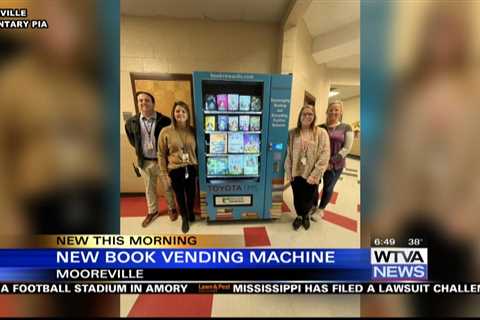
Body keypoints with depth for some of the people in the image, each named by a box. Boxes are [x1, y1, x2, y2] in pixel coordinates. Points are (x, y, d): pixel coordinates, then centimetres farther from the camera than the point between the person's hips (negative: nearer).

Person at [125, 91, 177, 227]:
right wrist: (139, 151, 11)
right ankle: (152, 212, 40)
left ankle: (172, 208, 36)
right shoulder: (131, 122, -2)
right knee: (149, 188, 19)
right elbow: (132, 139, 16)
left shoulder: (165, 121, -14)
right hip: (145, 162, 3)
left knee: (168, 186, 14)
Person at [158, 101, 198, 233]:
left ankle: (190, 212, 50)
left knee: (191, 194, 18)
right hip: (175, 171, -1)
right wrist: (164, 174, -4)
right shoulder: (166, 132, -8)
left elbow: (197, 150, 6)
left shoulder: (192, 131, -2)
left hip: (191, 169, 2)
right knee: (180, 196, 16)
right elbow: (161, 155, -3)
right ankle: (184, 218, 43)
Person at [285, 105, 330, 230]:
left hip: (311, 175, -1)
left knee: (308, 199, 15)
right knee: (297, 198, 15)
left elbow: (324, 155, -10)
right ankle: (299, 216, 45)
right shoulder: (292, 133, 0)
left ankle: (306, 215, 48)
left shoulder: (321, 133, -4)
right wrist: (288, 171, -5)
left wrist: (315, 175, -15)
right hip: (296, 173, 1)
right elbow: (288, 153, -1)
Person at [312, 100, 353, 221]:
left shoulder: (346, 128, -1)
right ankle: (314, 206, 33)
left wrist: (332, 161, -13)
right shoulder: (320, 127, 1)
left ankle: (320, 210, 34)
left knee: (328, 188, 12)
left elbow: (347, 148, -6)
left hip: (336, 165, 0)